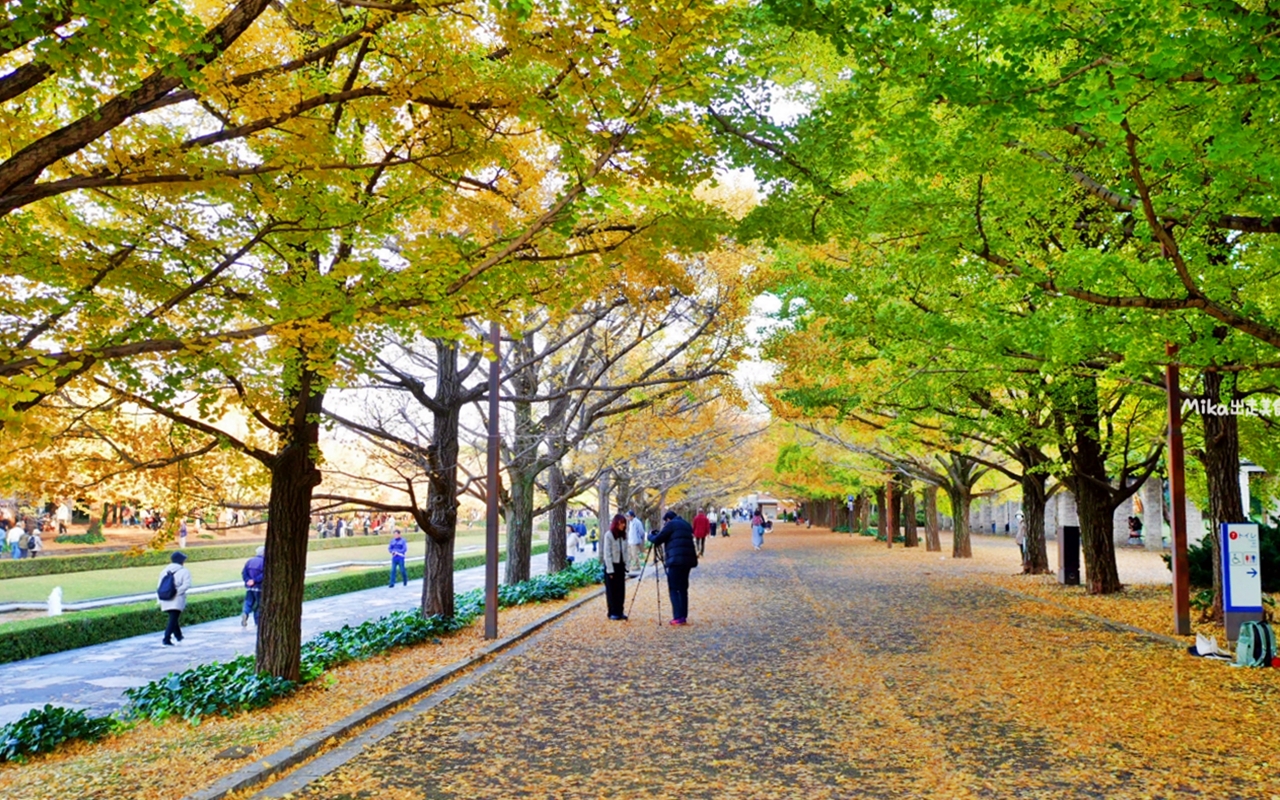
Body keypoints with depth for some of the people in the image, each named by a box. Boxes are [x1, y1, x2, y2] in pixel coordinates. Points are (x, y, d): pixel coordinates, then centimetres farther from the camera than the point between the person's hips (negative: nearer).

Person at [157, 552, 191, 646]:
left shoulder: (164, 571, 13)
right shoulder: (184, 571, -2)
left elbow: (159, 586, 11)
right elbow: (186, 585, -17)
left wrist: (159, 601, 13)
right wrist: (177, 592, -16)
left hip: (165, 600, 5)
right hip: (177, 600, -5)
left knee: (173, 618, 22)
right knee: (173, 620, -5)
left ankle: (178, 635, 34)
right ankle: (167, 639, -17)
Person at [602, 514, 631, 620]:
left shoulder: (623, 535, 6)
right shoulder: (609, 535, -12)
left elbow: (625, 551, 10)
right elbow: (607, 553, -13)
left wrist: (626, 566, 3)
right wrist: (610, 570, -16)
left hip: (620, 565, 6)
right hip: (611, 565, -6)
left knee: (621, 590, 8)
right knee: (612, 590, 2)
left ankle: (620, 612, 16)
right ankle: (613, 613, 9)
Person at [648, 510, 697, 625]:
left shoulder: (671, 524, 0)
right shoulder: (686, 525, 23)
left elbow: (657, 540, 0)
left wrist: (650, 536, 20)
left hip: (676, 560, -7)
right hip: (688, 560, 7)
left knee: (674, 589, -3)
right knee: (683, 589, 12)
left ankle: (678, 617, -9)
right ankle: (684, 616, 11)